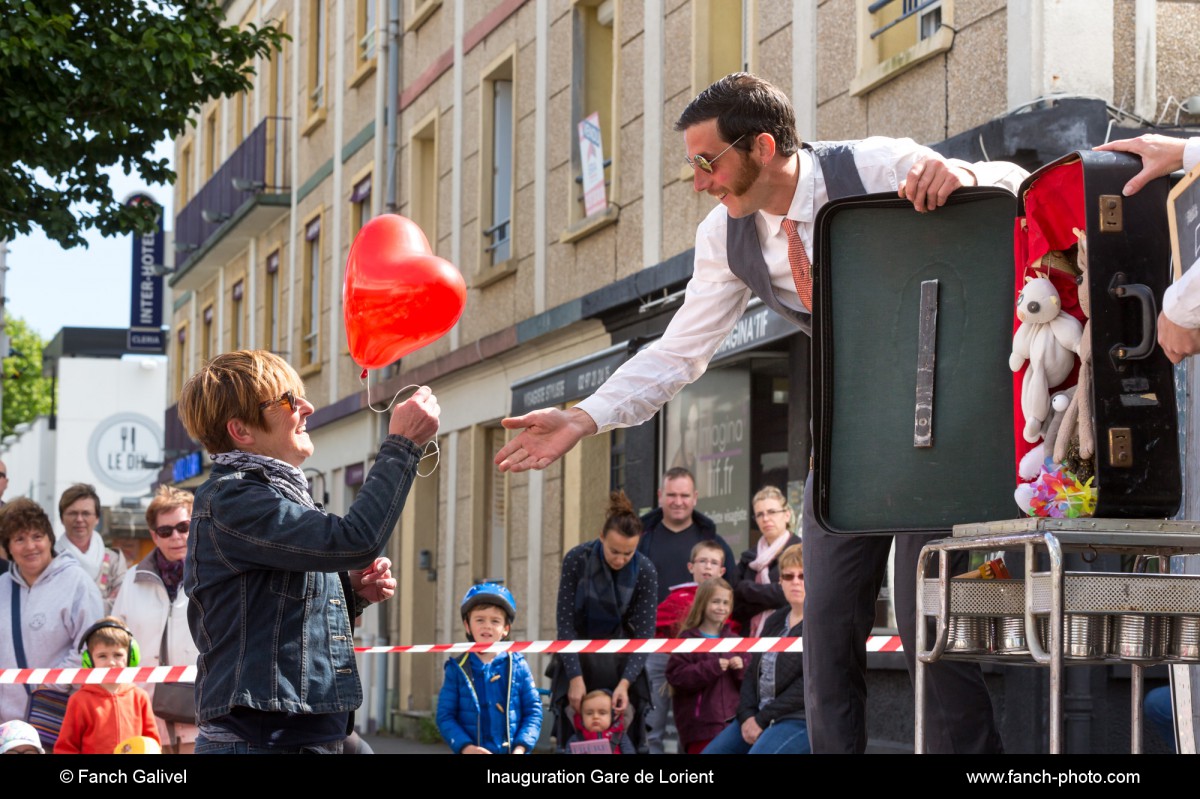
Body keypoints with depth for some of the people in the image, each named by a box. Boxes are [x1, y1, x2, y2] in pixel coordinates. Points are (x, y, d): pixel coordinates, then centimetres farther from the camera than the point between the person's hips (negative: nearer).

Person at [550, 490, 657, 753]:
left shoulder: (645, 572, -17)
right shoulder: (576, 560, -19)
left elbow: (644, 634, -15)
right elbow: (565, 623, -17)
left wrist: (625, 683, -26)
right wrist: (575, 677, -23)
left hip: (619, 655, 1)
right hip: (578, 650, -1)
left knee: (626, 727, -9)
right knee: (574, 732, -7)